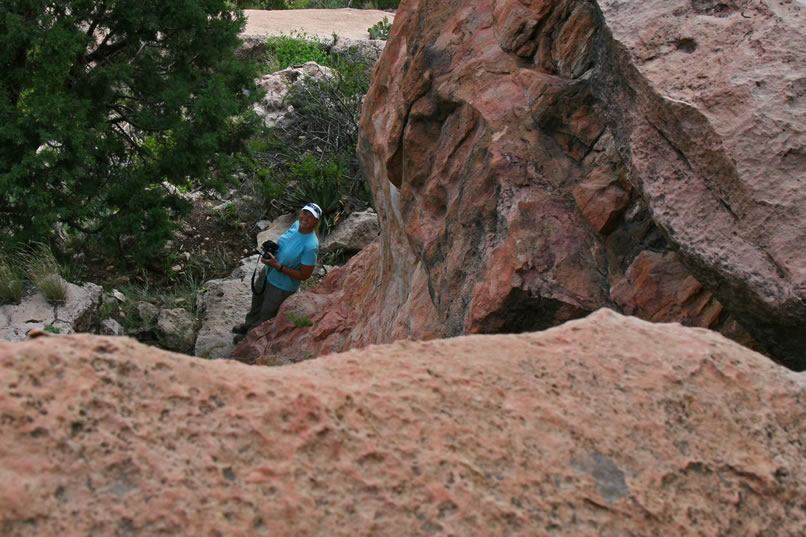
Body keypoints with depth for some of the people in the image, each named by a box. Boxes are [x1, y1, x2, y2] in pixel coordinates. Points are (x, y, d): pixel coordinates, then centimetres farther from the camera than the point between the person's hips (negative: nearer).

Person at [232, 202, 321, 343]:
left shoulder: (310, 246, -36)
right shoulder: (296, 225, -13)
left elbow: (304, 275, -28)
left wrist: (277, 266, -29)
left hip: (281, 287, -7)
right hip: (267, 273, 7)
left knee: (266, 315, 22)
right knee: (256, 304, 34)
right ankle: (248, 324, 63)